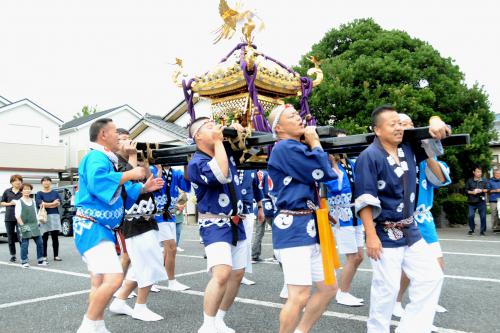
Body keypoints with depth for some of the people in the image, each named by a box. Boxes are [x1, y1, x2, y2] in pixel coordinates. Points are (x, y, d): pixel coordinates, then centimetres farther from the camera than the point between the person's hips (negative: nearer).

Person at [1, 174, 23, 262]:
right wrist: (10, 203, -4)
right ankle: (13, 256, 19)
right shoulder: (7, 192, 9)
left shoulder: (23, 192, 3)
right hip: (9, 218, 2)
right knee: (11, 238, 7)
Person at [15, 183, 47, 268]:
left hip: (34, 225, 5)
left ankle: (40, 260, 11)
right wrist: (22, 225, -15)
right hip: (25, 226, -5)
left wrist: (37, 223, 12)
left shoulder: (33, 201, 15)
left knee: (40, 242, 2)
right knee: (25, 244, -4)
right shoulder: (19, 202, -2)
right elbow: (17, 215, -8)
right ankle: (24, 261, 5)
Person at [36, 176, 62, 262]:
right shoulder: (39, 193, 5)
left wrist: (46, 204, -8)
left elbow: (58, 203, 1)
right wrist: (53, 203, -5)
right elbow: (40, 204, -10)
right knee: (44, 238, -2)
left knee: (55, 237, 2)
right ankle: (44, 256, 5)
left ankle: (56, 256, 7)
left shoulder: (55, 193, 14)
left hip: (55, 216, 2)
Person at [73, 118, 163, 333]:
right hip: (91, 227, -11)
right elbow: (97, 182, -36)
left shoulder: (105, 160, 17)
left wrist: (144, 188, 17)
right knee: (114, 277, -21)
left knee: (100, 281, 16)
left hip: (100, 228, 11)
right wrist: (129, 175, -27)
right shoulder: (97, 157, -14)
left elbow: (119, 194, 24)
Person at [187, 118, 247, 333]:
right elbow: (221, 175, -33)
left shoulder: (226, 151, 6)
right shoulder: (196, 163, -15)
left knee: (237, 274, 11)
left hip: (236, 223, 8)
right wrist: (218, 141, -23)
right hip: (215, 225, -8)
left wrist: (235, 129, 3)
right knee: (222, 273, -23)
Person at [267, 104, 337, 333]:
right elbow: (323, 173, -15)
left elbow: (329, 176, 15)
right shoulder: (284, 148, -11)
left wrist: (312, 144, 11)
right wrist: (315, 142, 0)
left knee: (329, 288, 15)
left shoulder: (299, 148, 19)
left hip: (310, 226, 10)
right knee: (300, 296, -8)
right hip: (293, 227, -10)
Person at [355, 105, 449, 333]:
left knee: (431, 277, 9)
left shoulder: (409, 149, 4)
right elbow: (365, 200, -18)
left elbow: (435, 141, 15)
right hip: (385, 234, -7)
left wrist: (435, 123, -11)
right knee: (387, 288, -1)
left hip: (410, 231, 7)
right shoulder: (369, 157, -15)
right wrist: (371, 236, -21)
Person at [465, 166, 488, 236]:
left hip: (481, 201, 1)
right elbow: (466, 190, 3)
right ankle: (471, 229, 14)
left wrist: (481, 190, -12)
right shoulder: (469, 181, 3)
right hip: (472, 201, -1)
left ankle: (482, 231, 13)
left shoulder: (484, 181, 6)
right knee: (471, 216, -5)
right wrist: (472, 192, -12)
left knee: (483, 216, 1)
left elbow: (487, 189, 5)